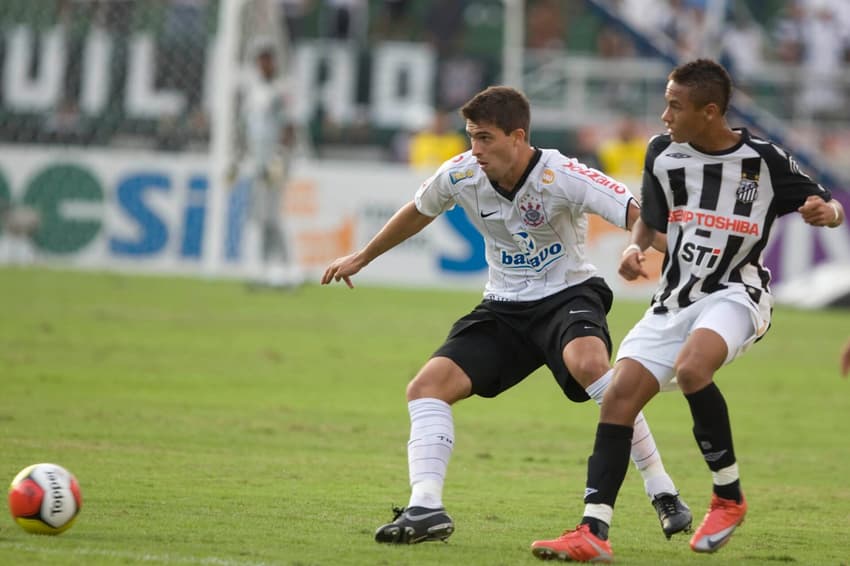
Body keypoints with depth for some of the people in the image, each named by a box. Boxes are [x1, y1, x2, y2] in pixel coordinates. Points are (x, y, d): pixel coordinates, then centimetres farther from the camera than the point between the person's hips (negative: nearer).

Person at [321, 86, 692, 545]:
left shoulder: (561, 178, -23)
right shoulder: (460, 175, -7)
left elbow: (640, 218, -28)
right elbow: (417, 213, 16)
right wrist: (361, 258, 27)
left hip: (567, 295, -5)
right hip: (504, 308, 6)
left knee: (588, 364, -37)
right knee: (427, 386, -13)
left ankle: (662, 492, -25)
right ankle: (425, 508, -18)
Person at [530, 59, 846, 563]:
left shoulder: (765, 160, -10)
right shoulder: (663, 153, 2)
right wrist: (636, 248, -4)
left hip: (736, 294, -5)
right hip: (676, 297, 5)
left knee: (691, 368, -33)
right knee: (620, 395, -10)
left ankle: (729, 496, -14)